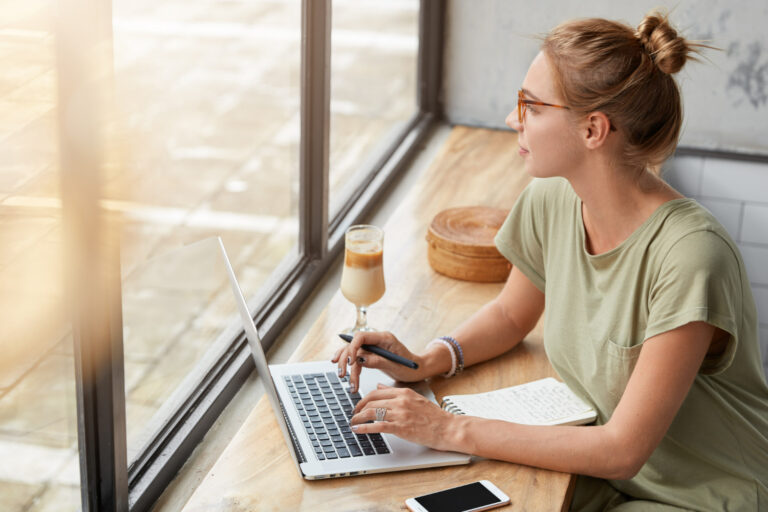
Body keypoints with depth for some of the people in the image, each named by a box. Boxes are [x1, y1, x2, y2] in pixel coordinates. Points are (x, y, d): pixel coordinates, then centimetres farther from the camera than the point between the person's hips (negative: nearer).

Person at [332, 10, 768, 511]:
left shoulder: (689, 254, -28)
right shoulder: (550, 202, -7)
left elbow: (623, 449, -25)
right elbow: (510, 315, 13)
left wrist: (452, 429, -23)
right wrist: (424, 362, -5)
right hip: (605, 470, 6)